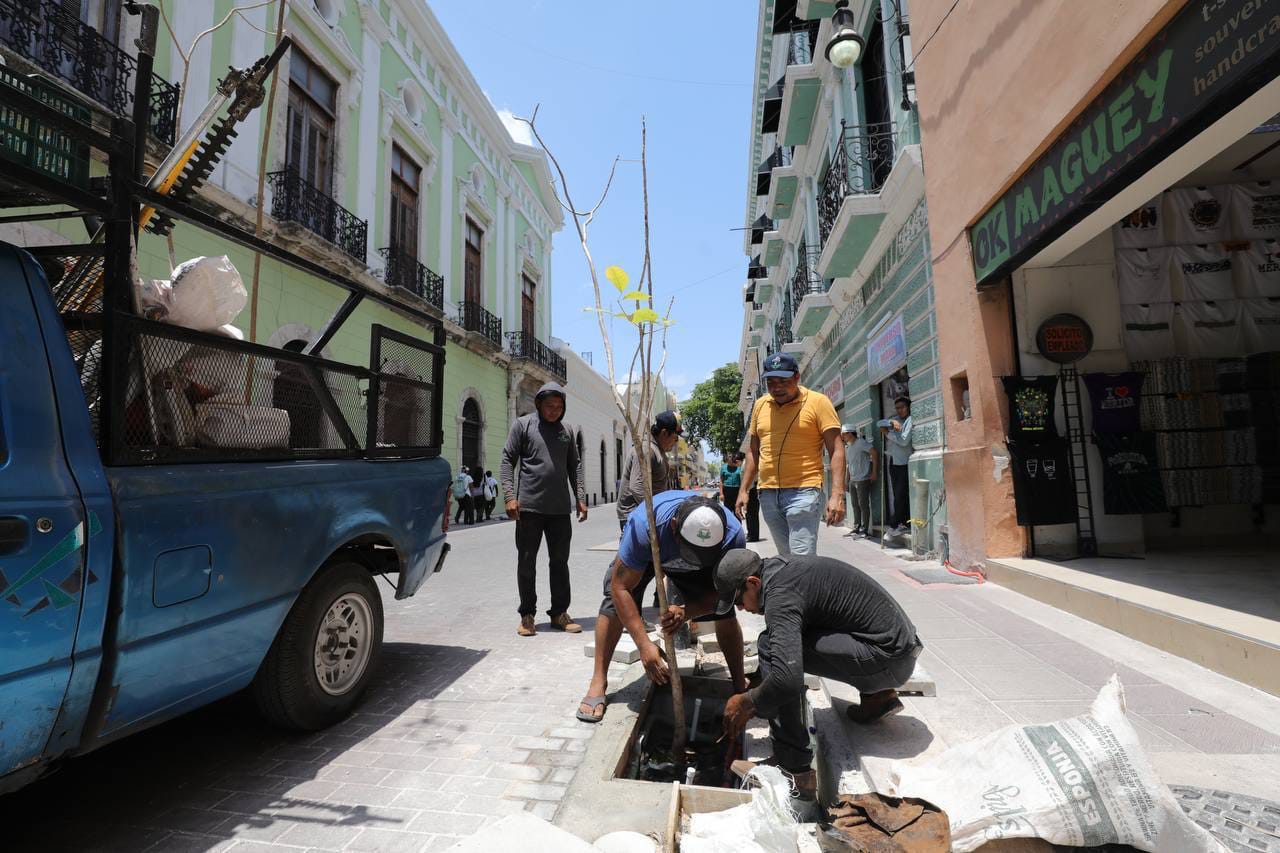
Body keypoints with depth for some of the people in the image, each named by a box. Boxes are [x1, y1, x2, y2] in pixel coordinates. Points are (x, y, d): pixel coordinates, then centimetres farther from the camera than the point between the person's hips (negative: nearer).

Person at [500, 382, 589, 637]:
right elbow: (508, 460, -2)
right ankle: (527, 615, 17)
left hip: (560, 508, 4)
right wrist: (510, 496, -12)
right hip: (529, 506, -3)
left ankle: (559, 613, 19)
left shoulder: (566, 431, 12)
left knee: (560, 561, 8)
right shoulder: (522, 425, 1)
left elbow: (574, 465, 16)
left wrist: (581, 498, 8)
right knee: (526, 562, 5)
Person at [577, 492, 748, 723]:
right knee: (615, 598, -20)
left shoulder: (733, 535, -38)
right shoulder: (644, 525, -46)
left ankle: (740, 684, 7)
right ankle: (598, 682, -9)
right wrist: (644, 645, -43)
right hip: (644, 554, -1)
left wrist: (686, 612, -45)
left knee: (725, 609, -11)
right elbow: (621, 587, -38)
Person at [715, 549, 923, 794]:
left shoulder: (780, 593, -20)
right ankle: (878, 695, 19)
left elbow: (787, 679, -31)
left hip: (889, 657, -10)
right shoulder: (784, 569, 11)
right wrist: (755, 703, 23)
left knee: (772, 646, -18)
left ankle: (792, 765, -11)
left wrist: (746, 702, -11)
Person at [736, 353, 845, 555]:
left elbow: (836, 450, -7)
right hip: (768, 494, 5)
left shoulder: (817, 402, -3)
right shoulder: (760, 405, 11)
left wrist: (837, 495, -17)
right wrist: (743, 490, 13)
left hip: (803, 493, -5)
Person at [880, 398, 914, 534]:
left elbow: (904, 440, -14)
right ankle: (904, 523, 14)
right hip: (893, 462, 7)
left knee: (900, 496, -7)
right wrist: (891, 422, -12)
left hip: (904, 463, -7)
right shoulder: (896, 420, 16)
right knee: (898, 496, 8)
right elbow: (880, 423, 5)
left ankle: (893, 526, -2)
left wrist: (888, 433, -5)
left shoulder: (911, 420, -6)